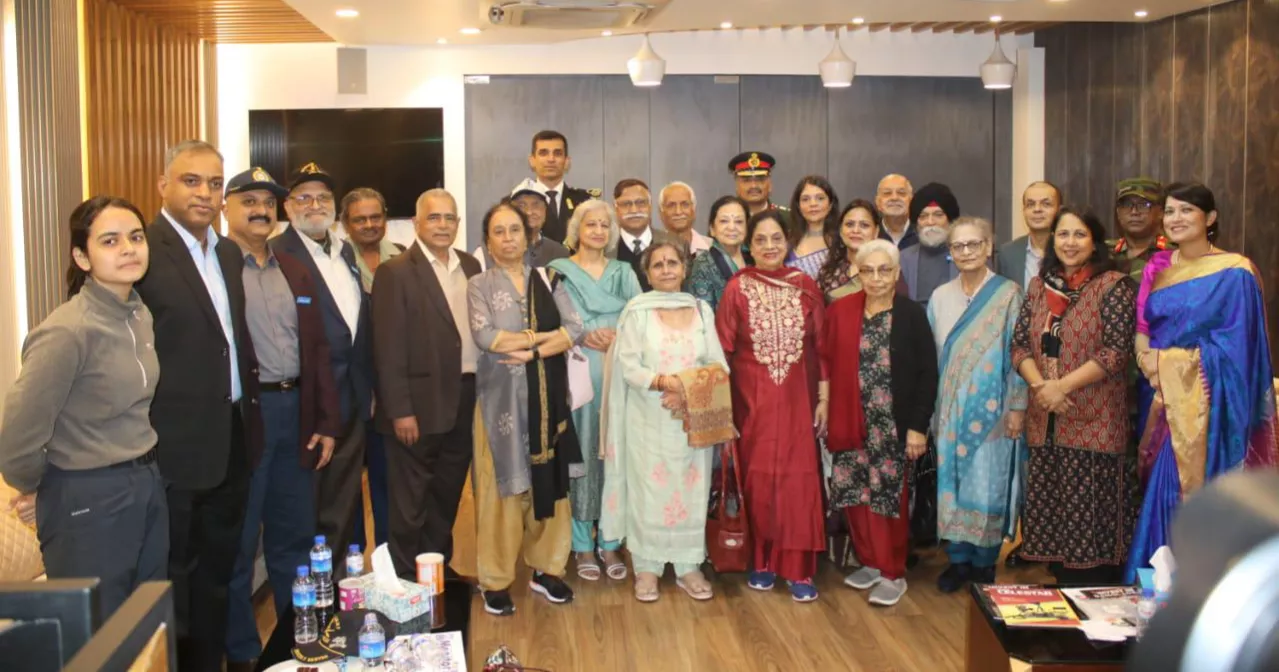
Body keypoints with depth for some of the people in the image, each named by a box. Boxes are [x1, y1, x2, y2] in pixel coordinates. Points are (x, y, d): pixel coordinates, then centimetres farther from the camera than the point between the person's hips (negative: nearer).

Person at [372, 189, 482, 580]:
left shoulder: (470, 266, 10)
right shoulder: (396, 272, -9)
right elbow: (389, 349, -12)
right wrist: (400, 410, -16)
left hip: (465, 398, 6)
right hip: (421, 402, -6)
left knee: (448, 492, 17)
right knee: (411, 499, 5)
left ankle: (440, 566, 31)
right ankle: (407, 577, 18)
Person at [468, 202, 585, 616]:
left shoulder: (547, 280, 9)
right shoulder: (480, 285, 1)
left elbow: (576, 329, -3)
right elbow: (485, 337, -16)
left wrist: (532, 351, -15)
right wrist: (548, 335, -9)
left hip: (547, 397, 3)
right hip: (502, 398, -3)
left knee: (549, 482, 7)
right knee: (501, 487, 1)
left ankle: (546, 569, 20)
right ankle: (496, 581, 10)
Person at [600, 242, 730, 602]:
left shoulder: (702, 310, 8)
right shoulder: (637, 311, -1)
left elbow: (718, 366, 3)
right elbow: (628, 365, -8)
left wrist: (689, 390, -15)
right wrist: (664, 382, -22)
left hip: (694, 420, 2)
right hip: (649, 419, -2)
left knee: (691, 491, 5)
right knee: (648, 489, 2)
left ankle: (689, 566, 15)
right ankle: (647, 567, 12)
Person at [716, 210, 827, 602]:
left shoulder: (805, 287, 2)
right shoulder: (737, 289, -2)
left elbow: (821, 346, 6)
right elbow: (723, 350, -1)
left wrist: (823, 398, 2)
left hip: (797, 399, 1)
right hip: (753, 399, -1)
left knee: (798, 480, 0)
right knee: (758, 480, 6)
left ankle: (799, 569, 9)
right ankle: (762, 561, 20)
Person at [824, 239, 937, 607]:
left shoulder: (912, 314, -4)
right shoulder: (839, 311, 3)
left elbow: (927, 374, -5)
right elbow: (827, 364, 5)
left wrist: (918, 426, -9)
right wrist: (825, 410, -2)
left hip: (895, 425, -3)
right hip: (851, 423, 3)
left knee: (891, 497, 3)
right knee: (856, 494, 8)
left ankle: (893, 573, 17)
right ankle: (871, 562, 26)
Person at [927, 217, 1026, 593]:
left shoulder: (1008, 294, -4)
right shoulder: (940, 297, 8)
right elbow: (931, 357, 10)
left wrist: (1018, 407, -9)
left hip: (992, 410, -3)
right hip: (951, 409, 3)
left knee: (989, 485, 2)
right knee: (953, 482, 6)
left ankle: (985, 564, 15)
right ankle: (959, 559, 18)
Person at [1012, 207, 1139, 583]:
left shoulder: (1113, 285, -5)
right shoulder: (1040, 285, 11)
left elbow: (1117, 350, -12)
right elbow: (1020, 344, 7)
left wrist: (1063, 386, -16)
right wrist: (1040, 385, -10)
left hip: (1093, 421, -5)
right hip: (1045, 420, 5)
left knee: (1091, 516, -2)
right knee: (1050, 514, 9)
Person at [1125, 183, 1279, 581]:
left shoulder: (1234, 273, -5)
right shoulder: (1157, 268, 12)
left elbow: (1235, 347, -9)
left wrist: (1166, 360, -12)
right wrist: (1145, 356, -8)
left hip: (1203, 404, -5)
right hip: (1161, 399, 5)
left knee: (1197, 495, -4)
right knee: (1159, 488, 6)